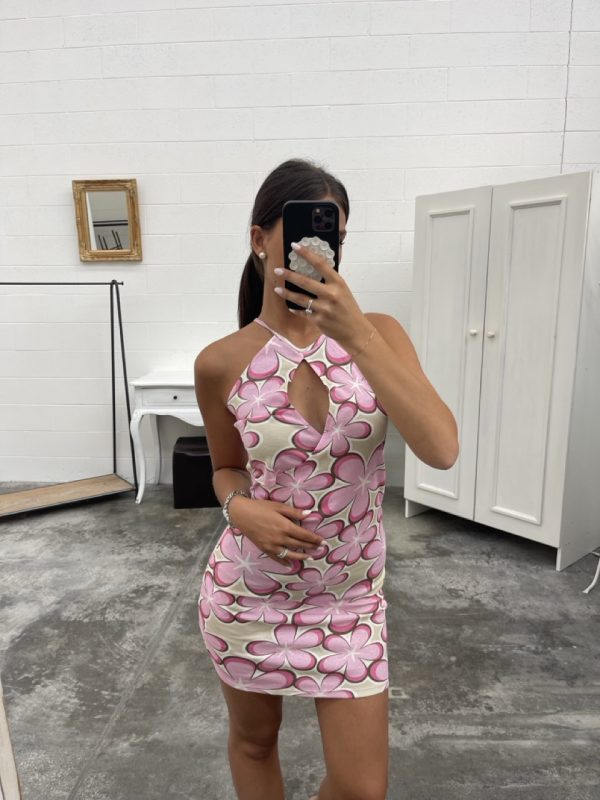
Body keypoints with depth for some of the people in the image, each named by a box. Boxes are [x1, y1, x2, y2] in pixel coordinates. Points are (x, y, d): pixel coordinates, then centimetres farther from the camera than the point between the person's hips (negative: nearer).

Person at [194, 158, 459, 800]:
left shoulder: (377, 333, -11)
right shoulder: (221, 363, -11)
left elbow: (442, 450, -25)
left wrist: (353, 331, -31)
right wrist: (240, 507, -17)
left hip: (351, 597, 1)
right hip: (248, 594, 0)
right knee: (253, 741, 24)